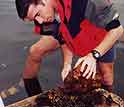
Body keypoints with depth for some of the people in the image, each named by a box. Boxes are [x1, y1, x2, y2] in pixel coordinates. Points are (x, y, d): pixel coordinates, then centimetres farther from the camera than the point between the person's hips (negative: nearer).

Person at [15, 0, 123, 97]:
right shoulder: (49, 10, -24)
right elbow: (65, 38, -12)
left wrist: (94, 55, -42)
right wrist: (67, 63, -24)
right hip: (73, 30, 4)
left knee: (106, 75, -7)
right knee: (35, 51, -7)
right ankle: (32, 96, 12)